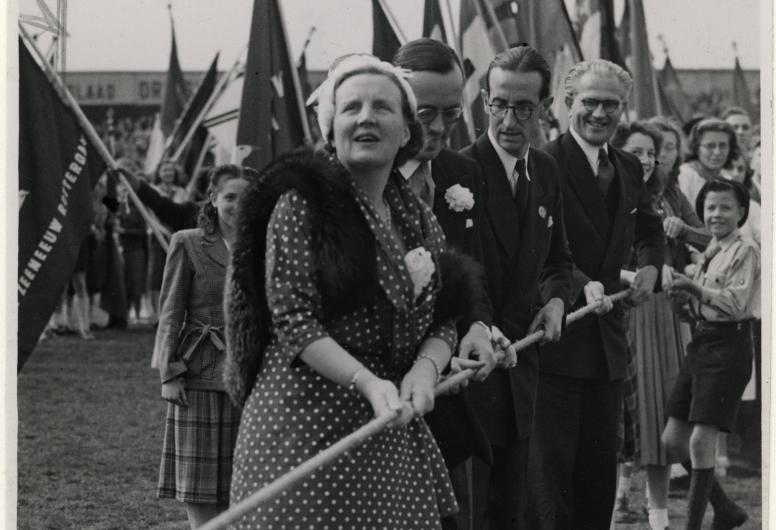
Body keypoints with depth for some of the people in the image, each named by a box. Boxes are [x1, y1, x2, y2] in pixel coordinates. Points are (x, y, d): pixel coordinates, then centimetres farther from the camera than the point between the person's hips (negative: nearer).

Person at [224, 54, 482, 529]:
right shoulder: (300, 204, -6)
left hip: (393, 433, 6)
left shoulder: (417, 217, 13)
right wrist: (368, 382, -23)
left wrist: (426, 369, -11)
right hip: (308, 424, -5)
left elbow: (442, 323, 12)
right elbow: (292, 321, -13)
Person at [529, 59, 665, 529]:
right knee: (551, 461, -5)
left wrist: (651, 265, 8)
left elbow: (649, 230, 28)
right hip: (557, 336, -7)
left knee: (601, 464, 13)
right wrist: (582, 286, -34)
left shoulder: (630, 169, 12)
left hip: (607, 339, 7)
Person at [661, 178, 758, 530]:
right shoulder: (708, 254, 18)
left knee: (701, 441, -12)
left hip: (728, 346, -8)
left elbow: (736, 302, -18)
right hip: (700, 344, 8)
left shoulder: (745, 252, -5)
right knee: (673, 441, 7)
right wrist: (681, 298, -1)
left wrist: (695, 289, -29)